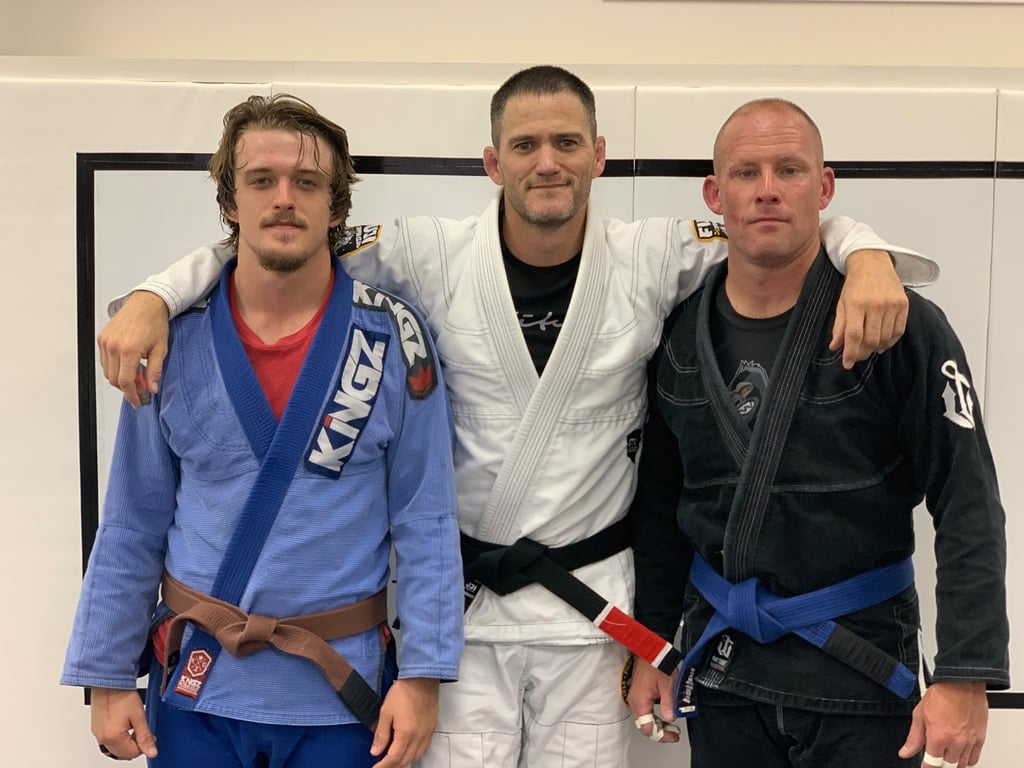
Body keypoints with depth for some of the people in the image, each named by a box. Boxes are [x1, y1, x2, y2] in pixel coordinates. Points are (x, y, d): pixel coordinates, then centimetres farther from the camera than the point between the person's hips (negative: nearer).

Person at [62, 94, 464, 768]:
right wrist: (108, 675, 1)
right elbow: (133, 524, 1)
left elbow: (425, 522, -6)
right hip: (197, 688, 1)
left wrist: (424, 674, -10)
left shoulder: (392, 337, -8)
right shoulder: (175, 338, -4)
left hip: (343, 688, -1)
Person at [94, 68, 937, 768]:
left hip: (591, 597, 1)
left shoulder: (653, 259, -8)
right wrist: (153, 297, -16)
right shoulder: (434, 256, -9)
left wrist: (868, 256, -23)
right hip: (463, 593, 0)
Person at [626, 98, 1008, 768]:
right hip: (720, 665, 3)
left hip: (862, 668, -3)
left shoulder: (904, 327, -11)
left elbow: (968, 511, -11)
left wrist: (966, 678, -15)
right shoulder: (681, 336, 0)